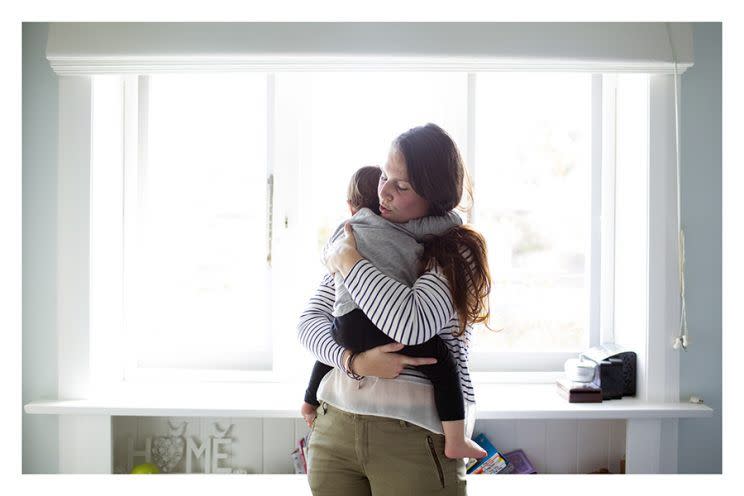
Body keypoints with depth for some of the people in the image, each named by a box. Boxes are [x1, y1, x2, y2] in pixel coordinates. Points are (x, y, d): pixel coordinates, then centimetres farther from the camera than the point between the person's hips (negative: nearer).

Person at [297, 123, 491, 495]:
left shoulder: (458, 252, -7)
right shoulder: (362, 238, 8)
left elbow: (413, 324, -24)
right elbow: (311, 319, 5)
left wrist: (349, 262, -12)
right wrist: (354, 361, -14)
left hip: (416, 435, -4)